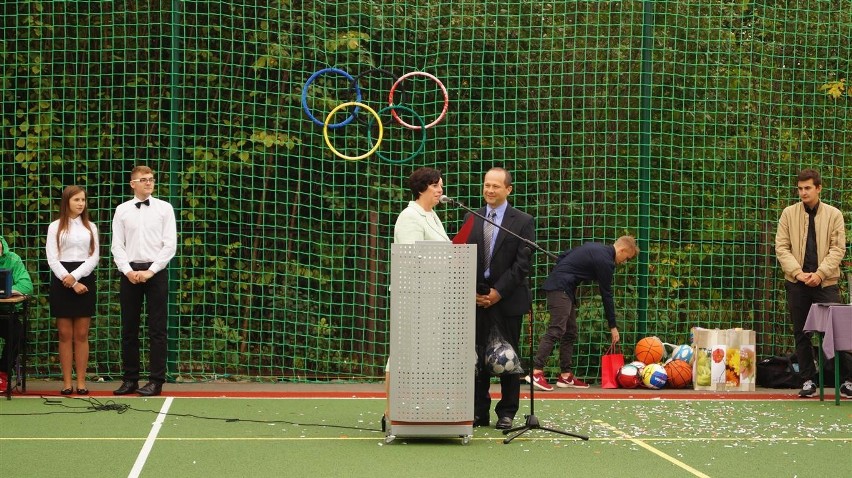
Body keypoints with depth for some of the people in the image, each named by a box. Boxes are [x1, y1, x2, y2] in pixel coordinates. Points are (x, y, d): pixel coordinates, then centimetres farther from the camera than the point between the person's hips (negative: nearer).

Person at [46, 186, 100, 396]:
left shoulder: (90, 227, 11)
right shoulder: (55, 227, 4)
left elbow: (94, 257, 3)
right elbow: (52, 258, -3)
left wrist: (75, 276, -11)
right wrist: (71, 283, -12)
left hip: (85, 280, 2)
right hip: (61, 281, -1)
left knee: (81, 335, 1)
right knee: (65, 335, 0)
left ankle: (81, 382, 3)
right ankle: (66, 382, 2)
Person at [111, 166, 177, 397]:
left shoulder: (164, 208, 2)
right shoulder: (122, 210, 6)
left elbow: (170, 245, -2)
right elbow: (117, 245, 5)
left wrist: (150, 271, -9)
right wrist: (128, 271, -9)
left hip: (156, 271, -2)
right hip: (129, 272, 2)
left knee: (157, 328, -2)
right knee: (129, 328, 6)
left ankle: (156, 380, 2)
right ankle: (130, 379, 13)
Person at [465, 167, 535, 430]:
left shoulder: (523, 221, 0)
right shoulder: (471, 219, 12)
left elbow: (523, 262, -6)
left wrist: (499, 291, -12)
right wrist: (473, 291, -3)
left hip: (508, 300, -3)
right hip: (476, 299, 3)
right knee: (477, 356, 3)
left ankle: (507, 413, 7)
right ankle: (479, 412, 9)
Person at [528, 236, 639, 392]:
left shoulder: (595, 248, 17)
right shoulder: (605, 261, -11)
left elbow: (562, 256, 20)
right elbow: (606, 294, -8)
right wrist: (613, 326, -2)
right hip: (561, 289, -11)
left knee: (570, 332, 10)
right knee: (556, 330, -17)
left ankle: (566, 376, 11)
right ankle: (536, 372, -24)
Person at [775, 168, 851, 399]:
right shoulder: (789, 213, 6)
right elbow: (781, 247, 2)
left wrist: (820, 274, -13)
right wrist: (798, 272, -10)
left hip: (825, 283, -2)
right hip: (797, 283, 2)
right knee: (801, 334, 5)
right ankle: (808, 380, 14)